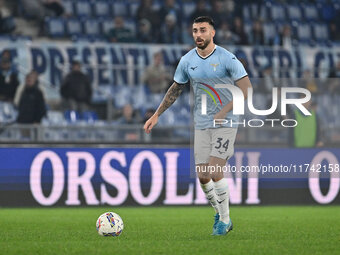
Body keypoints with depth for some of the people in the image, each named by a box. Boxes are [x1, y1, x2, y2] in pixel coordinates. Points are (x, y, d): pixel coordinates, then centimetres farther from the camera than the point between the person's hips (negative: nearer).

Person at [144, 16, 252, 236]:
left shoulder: (227, 59, -11)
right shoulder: (187, 61, 3)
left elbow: (247, 89, -12)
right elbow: (175, 90, 16)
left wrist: (224, 111, -19)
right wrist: (157, 115, 12)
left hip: (225, 123, -5)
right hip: (201, 125, 5)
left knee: (215, 171, -15)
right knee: (202, 176, 0)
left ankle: (225, 220, 0)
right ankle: (220, 213, 23)